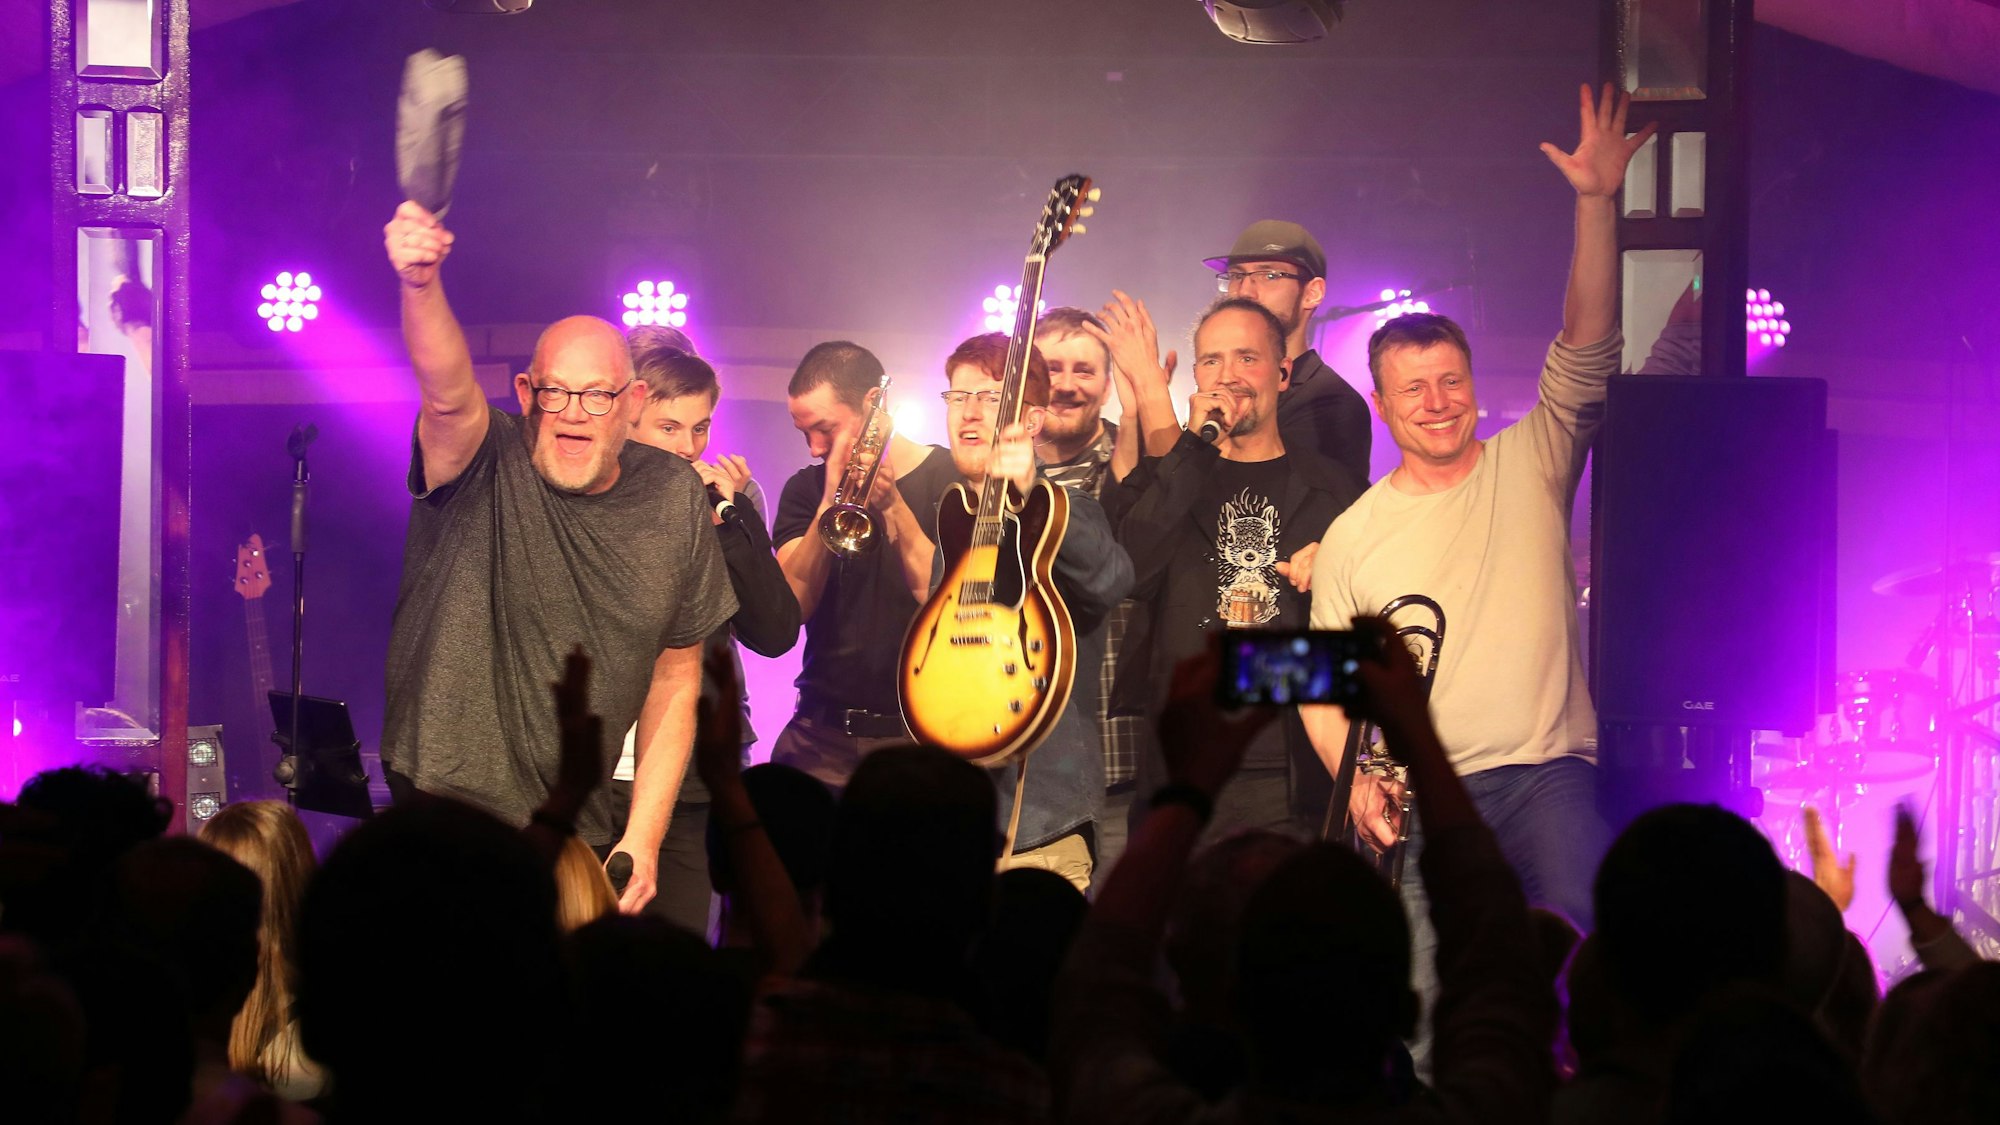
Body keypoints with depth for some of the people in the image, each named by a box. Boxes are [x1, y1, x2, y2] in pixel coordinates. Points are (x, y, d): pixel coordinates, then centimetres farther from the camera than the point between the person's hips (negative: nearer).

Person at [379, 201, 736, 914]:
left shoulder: (674, 500, 2)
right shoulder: (486, 469, -8)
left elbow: (676, 678, 7)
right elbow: (447, 390, -31)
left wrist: (643, 837, 0)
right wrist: (420, 285, -52)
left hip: (588, 832, 4)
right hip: (450, 808, -3)